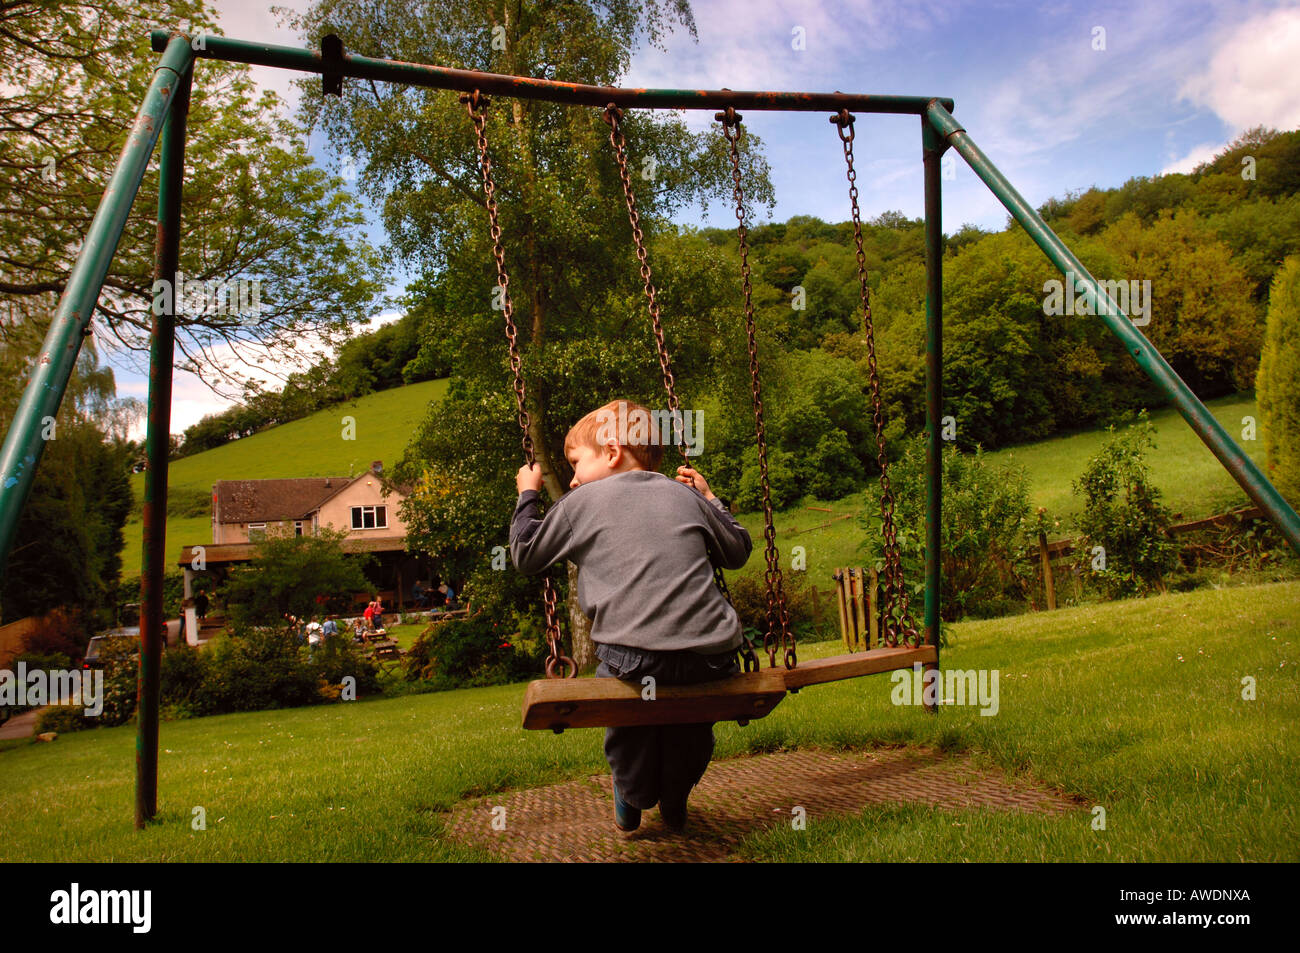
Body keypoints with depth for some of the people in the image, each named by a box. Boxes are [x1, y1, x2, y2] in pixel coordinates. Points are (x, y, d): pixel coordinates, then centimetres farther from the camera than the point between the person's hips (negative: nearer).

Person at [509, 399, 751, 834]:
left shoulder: (580, 502, 10)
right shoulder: (686, 496, 18)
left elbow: (525, 556, 20)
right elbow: (739, 551, 29)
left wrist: (527, 495, 34)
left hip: (634, 659, -2)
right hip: (712, 658, 3)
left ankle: (632, 801, 42)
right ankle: (675, 803, 47)